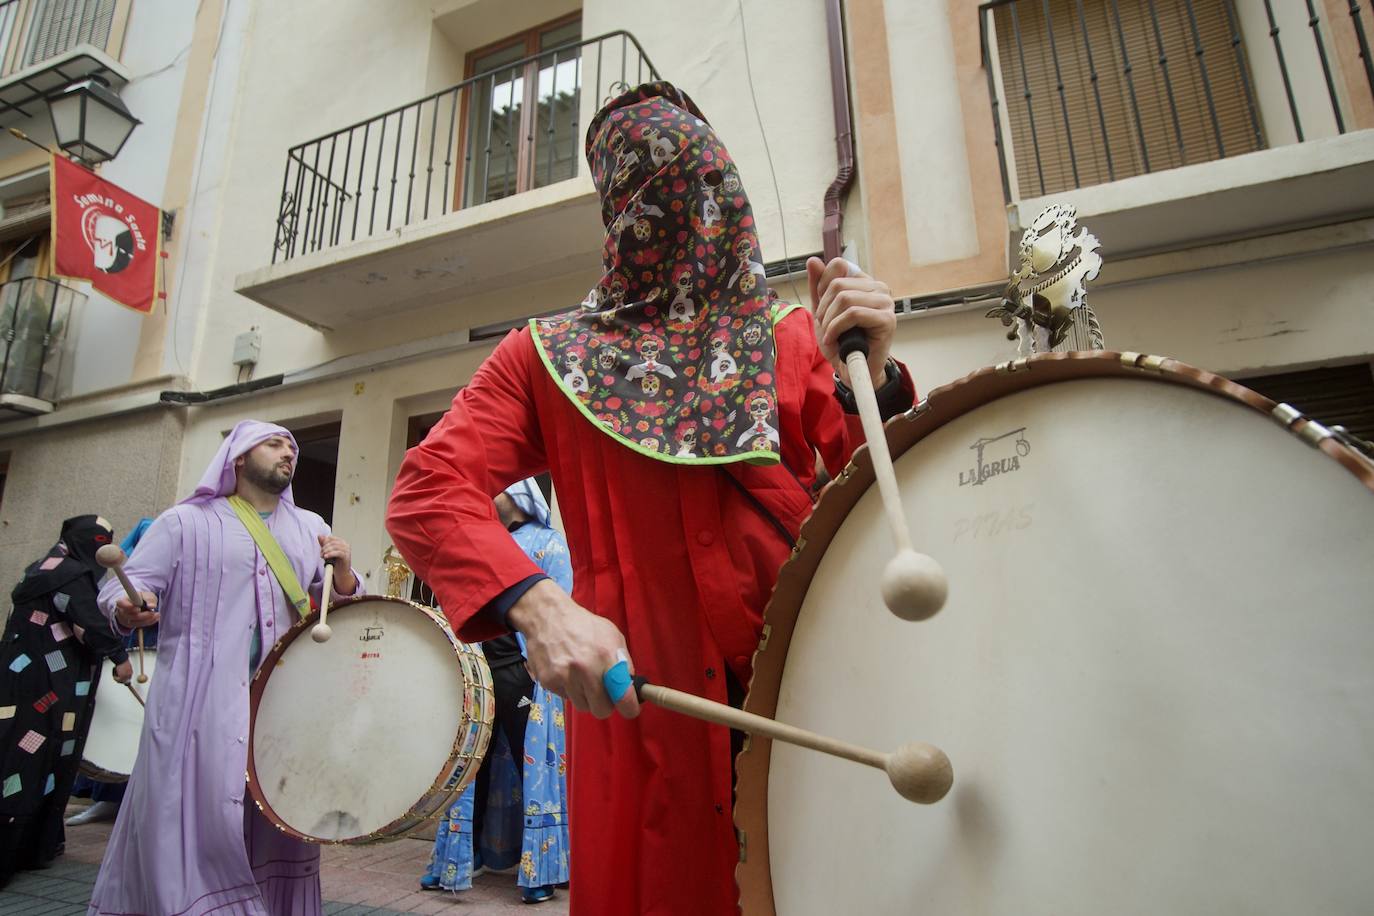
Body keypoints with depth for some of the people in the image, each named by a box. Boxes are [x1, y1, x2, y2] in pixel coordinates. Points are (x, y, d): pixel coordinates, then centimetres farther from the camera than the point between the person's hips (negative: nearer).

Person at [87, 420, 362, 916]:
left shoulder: (310, 528, 14)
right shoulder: (187, 522, 3)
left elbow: (346, 602, 11)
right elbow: (123, 586, -2)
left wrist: (342, 569, -10)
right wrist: (129, 610, -25)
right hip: (202, 699, -3)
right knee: (201, 818, -4)